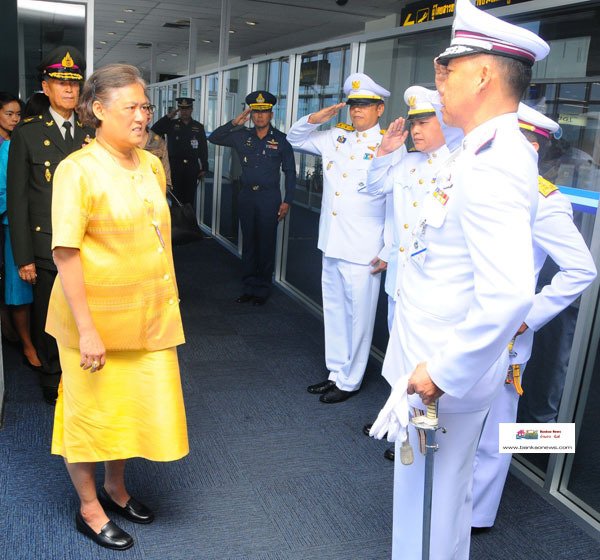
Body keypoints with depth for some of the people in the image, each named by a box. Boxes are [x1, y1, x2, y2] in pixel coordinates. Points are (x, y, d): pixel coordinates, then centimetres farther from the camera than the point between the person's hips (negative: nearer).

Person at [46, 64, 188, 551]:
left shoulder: (152, 165, 6)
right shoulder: (78, 169, -14)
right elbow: (65, 253, -18)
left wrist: (169, 301, 14)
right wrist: (86, 329, -20)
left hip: (148, 317, 6)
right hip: (96, 317, -6)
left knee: (138, 405, 16)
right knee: (91, 411, 11)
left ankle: (116, 488, 42)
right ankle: (89, 508, 33)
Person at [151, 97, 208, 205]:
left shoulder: (199, 127, 11)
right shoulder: (171, 124, 9)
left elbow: (204, 149, 10)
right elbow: (154, 130, -4)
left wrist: (204, 169, 3)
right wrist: (168, 117, -5)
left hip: (192, 168, 1)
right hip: (175, 166, -1)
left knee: (189, 199, 3)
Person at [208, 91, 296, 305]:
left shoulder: (281, 139, -1)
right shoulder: (243, 137, 6)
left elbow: (290, 172, 2)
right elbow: (214, 138, 7)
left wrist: (287, 202, -5)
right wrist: (235, 123, -5)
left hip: (269, 197, -3)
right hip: (247, 195, 3)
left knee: (266, 244, 1)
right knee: (248, 243, 9)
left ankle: (262, 290, 12)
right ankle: (249, 287, 19)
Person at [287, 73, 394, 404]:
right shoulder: (336, 138, 10)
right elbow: (295, 138, 24)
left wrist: (389, 252, -13)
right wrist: (316, 118, 4)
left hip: (363, 251, -6)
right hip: (331, 245, 7)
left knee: (358, 316, 5)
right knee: (334, 311, 16)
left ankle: (350, 381, 21)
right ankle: (336, 373, 32)